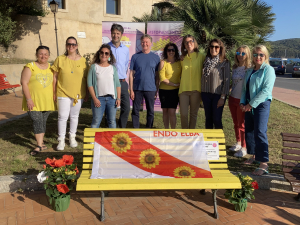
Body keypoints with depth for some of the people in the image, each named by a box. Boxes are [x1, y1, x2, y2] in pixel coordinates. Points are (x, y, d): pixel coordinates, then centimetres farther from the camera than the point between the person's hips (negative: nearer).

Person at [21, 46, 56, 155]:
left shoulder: (51, 68, 9)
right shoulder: (30, 67, -4)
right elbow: (24, 83, -9)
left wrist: (55, 97, 7)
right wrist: (28, 99, -15)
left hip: (47, 101, 4)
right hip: (33, 101, -4)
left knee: (43, 122, 11)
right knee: (37, 121, -10)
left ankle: (40, 142, 23)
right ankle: (40, 145, -6)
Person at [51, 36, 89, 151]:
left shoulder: (83, 60, 5)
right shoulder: (60, 59, 0)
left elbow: (86, 78, 8)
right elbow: (54, 77, 3)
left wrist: (87, 93, 7)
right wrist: (54, 93, 1)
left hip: (78, 94, 2)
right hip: (63, 93, -2)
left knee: (74, 116, 12)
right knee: (63, 116, -4)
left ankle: (72, 137, 28)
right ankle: (61, 140, 9)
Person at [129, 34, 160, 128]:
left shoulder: (156, 57, 5)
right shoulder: (135, 56, 3)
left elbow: (157, 76, 7)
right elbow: (131, 74, 2)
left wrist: (157, 90, 3)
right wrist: (131, 90, -4)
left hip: (150, 89, 0)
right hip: (137, 88, 0)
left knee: (150, 111, 8)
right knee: (135, 111, 6)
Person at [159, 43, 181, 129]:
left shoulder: (179, 62, 3)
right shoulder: (163, 62, -3)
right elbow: (162, 78, -9)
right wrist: (174, 84, -11)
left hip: (175, 90, 0)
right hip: (164, 90, 0)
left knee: (172, 111, -7)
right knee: (165, 111, 9)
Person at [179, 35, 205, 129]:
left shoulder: (201, 56, 2)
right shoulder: (182, 58, 10)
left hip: (196, 89, -2)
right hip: (184, 89, 2)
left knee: (193, 114, 7)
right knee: (183, 114, -2)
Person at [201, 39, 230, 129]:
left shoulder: (225, 62, -5)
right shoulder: (206, 61, 9)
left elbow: (226, 81, -7)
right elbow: (202, 78, 12)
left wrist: (222, 97, -12)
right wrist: (201, 94, 6)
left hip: (218, 94, -4)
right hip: (206, 94, 4)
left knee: (217, 120, -3)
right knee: (208, 119, 11)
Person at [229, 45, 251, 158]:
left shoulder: (250, 68, -10)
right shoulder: (234, 68, 9)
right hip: (233, 98, 6)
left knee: (242, 124, 1)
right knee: (236, 123, 14)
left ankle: (244, 148, 12)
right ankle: (238, 143, 30)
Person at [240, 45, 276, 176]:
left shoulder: (268, 70, -6)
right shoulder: (249, 71, 15)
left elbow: (266, 90, -16)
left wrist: (251, 104, -17)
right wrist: (242, 103, 2)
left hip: (262, 105, -7)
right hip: (249, 106, 7)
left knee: (260, 133, -14)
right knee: (249, 131, 12)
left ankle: (264, 164, -11)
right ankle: (254, 156, 28)